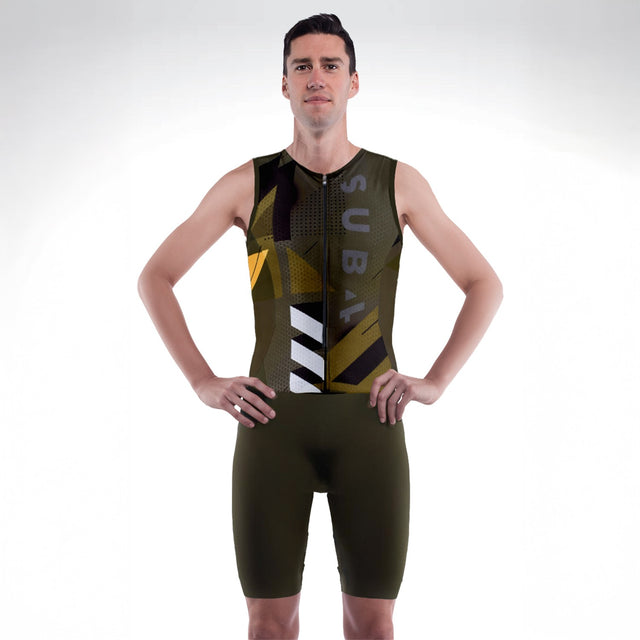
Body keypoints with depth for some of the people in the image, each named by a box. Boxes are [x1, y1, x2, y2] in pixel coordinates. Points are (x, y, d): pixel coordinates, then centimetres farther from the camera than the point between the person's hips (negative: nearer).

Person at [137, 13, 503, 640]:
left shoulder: (399, 182, 4)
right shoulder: (247, 183, 5)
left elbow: (486, 287, 10)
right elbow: (153, 278, 10)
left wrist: (435, 382, -3)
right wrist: (203, 383, -2)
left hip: (368, 423, 0)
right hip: (274, 422, 0)